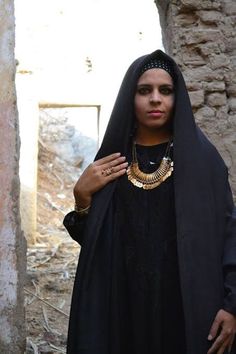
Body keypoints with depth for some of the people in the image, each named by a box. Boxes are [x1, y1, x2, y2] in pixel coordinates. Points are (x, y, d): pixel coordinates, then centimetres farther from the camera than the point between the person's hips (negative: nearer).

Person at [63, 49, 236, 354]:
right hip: (123, 306, 2)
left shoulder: (202, 156, -1)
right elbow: (90, 239, 8)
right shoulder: (110, 162, 6)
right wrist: (82, 195, -9)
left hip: (190, 306, -2)